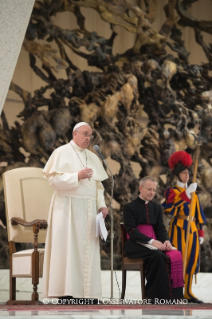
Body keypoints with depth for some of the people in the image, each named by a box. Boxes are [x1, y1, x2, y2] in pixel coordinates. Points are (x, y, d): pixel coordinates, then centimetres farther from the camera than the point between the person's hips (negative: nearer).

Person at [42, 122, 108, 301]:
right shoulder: (62, 153, -1)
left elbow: (98, 184, 16)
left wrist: (101, 204, 2)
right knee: (67, 247, -8)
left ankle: (85, 291, 2)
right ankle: (65, 291, -8)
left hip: (88, 209, 6)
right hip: (68, 207, -6)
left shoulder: (93, 157, 17)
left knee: (87, 249, 2)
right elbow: (54, 179, -10)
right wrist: (77, 176, -18)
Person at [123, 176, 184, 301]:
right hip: (135, 245, -5)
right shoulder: (130, 207, 2)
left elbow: (160, 228, 13)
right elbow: (131, 230, -10)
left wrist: (166, 241, -12)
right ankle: (158, 295, -31)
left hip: (154, 243, 5)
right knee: (158, 256, -36)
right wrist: (151, 241, -23)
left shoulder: (156, 207, 21)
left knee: (176, 255, -26)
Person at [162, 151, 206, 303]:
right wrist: (186, 193, -23)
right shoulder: (172, 191, -2)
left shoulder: (193, 192, 15)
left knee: (192, 259, 5)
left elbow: (198, 212, 16)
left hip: (192, 228, 6)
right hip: (179, 228, -6)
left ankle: (188, 292, 11)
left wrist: (201, 232, 11)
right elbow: (170, 209, -20)